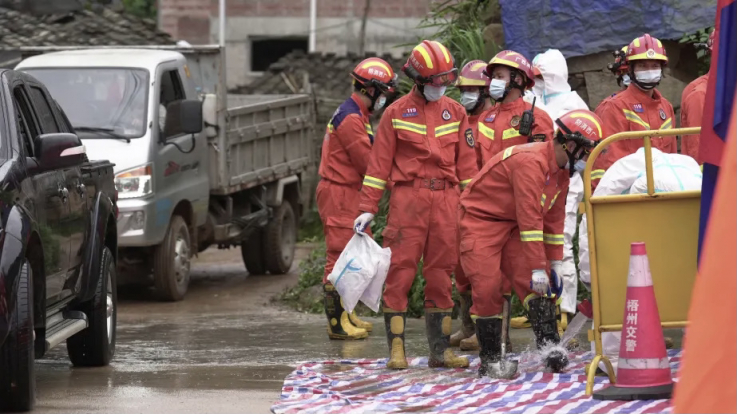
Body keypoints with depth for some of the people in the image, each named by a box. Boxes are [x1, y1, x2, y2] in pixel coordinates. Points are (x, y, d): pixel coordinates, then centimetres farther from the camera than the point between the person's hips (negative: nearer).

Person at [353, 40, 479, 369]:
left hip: (445, 200, 3)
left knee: (440, 274, 5)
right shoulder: (396, 113, 4)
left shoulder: (455, 112, 13)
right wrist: (367, 208, -2)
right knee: (400, 271, -6)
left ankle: (440, 349, 10)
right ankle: (396, 348, -4)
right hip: (408, 197, -3)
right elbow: (380, 162, 3)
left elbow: (467, 163, 14)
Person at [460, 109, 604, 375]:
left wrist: (555, 263, 10)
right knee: (487, 288, -14)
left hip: (513, 224, 9)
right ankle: (489, 360, -4)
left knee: (534, 282, -8)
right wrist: (538, 268, -29)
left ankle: (549, 345, -16)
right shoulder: (531, 162, -28)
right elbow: (530, 218, -30)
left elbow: (554, 218, 12)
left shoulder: (561, 169, 3)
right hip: (481, 221, -9)